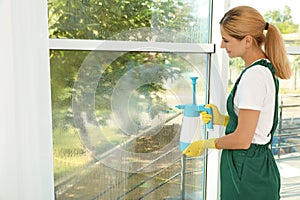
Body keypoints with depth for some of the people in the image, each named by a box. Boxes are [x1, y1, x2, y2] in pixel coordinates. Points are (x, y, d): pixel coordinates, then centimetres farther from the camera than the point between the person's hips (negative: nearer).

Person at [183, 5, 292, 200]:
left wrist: (206, 144, -8)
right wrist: (223, 119, 7)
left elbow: (242, 140, -22)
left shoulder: (253, 76, -23)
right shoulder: (266, 69, 8)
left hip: (248, 172, -9)